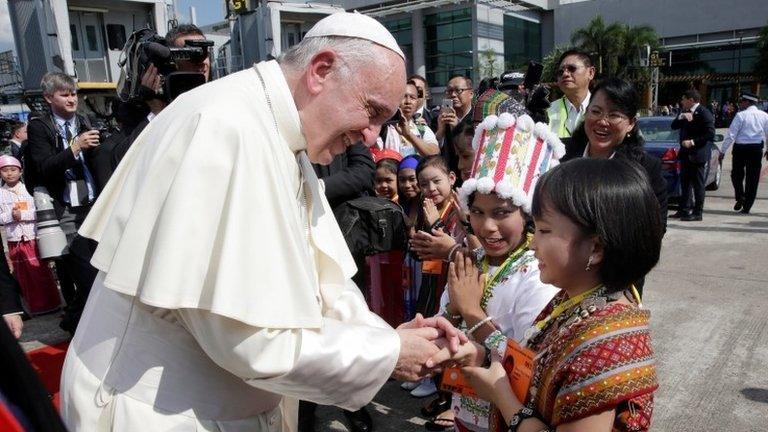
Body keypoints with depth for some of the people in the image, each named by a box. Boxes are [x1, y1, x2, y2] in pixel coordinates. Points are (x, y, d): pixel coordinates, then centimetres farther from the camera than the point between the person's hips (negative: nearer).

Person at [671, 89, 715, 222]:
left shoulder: (704, 113, -12)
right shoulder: (685, 113, 13)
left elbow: (710, 134, -17)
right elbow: (674, 126, 8)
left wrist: (692, 142, -20)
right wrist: (681, 117, -9)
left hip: (698, 155, -8)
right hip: (686, 154, 8)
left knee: (698, 184, -1)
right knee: (685, 182, 13)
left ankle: (697, 212, 6)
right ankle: (685, 209, 23)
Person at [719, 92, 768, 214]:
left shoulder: (741, 115, -7)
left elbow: (731, 134, -11)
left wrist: (723, 151, -7)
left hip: (741, 149, -3)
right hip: (757, 149, 3)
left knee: (736, 174, 15)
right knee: (752, 178, 8)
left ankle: (740, 196, -5)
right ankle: (747, 207, 12)